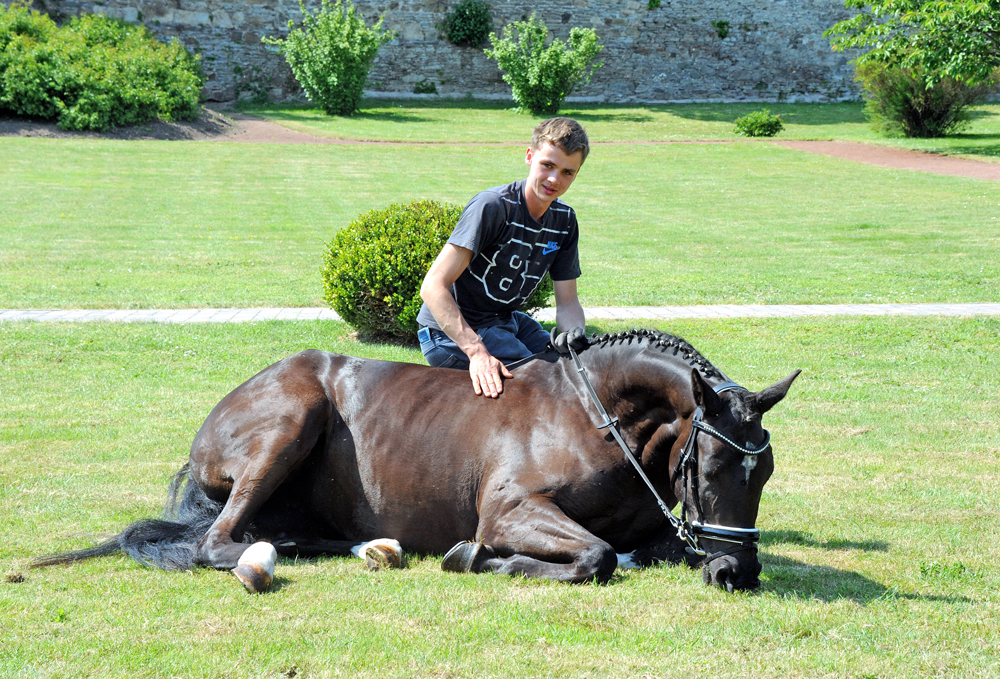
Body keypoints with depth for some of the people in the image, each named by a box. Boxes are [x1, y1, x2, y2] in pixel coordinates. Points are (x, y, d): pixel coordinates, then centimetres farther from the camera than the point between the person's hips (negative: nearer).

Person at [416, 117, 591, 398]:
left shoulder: (565, 219, 1)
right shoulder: (492, 206, -22)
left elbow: (567, 302, 4)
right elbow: (433, 287, -29)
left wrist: (573, 333, -23)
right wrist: (478, 353, -39)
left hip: (506, 322, 8)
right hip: (452, 332, -8)